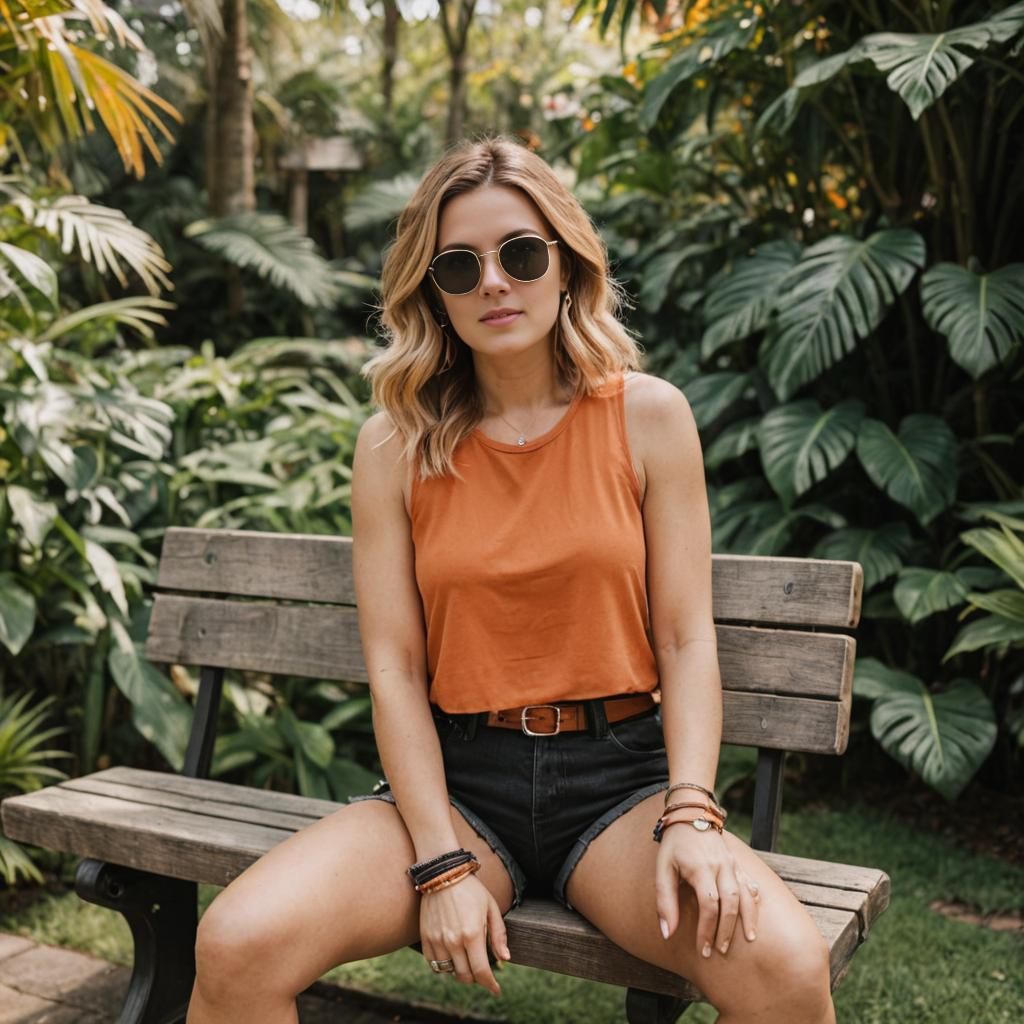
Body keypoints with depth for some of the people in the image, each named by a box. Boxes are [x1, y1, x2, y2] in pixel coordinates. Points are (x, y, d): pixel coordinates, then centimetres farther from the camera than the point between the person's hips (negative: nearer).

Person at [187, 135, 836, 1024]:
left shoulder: (648, 415, 2)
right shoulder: (396, 445, 2)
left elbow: (687, 639, 0)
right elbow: (393, 665, -2)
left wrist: (690, 817, -15)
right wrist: (442, 865, -12)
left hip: (621, 771, 0)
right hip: (457, 776, 1)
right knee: (235, 950, -23)